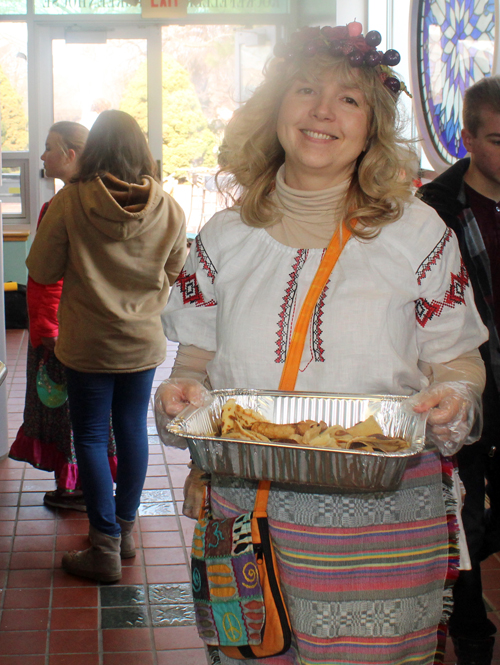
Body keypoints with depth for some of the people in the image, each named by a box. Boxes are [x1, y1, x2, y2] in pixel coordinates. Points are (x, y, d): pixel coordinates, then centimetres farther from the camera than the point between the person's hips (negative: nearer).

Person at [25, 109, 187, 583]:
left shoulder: (69, 203, -15)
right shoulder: (168, 208, -6)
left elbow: (42, 271, -6)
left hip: (88, 344, -3)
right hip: (144, 342, 3)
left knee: (91, 437, 5)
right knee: (133, 428, 16)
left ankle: (105, 549, 7)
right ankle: (125, 528, 29)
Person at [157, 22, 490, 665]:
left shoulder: (419, 232, 1)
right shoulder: (224, 237, 7)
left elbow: (456, 358, 6)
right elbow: (198, 354, 14)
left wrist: (452, 398, -15)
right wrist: (183, 388, -8)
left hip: (380, 518, -1)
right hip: (246, 510, 2)